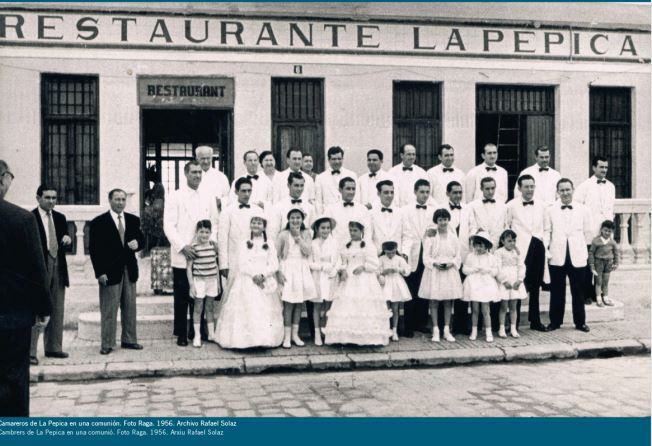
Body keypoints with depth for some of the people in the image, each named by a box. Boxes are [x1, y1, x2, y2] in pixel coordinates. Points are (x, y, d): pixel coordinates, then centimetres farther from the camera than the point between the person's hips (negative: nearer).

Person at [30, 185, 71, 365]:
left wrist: (68, 239, -6)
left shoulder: (60, 218, 13)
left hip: (58, 268, 6)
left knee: (57, 311, 10)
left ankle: (53, 347, 19)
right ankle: (30, 351, -5)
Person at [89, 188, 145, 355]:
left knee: (130, 307, 10)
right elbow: (94, 249, -6)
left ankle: (129, 340, 21)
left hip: (129, 270, 5)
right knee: (109, 309, -1)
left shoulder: (133, 220, 10)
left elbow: (141, 239, 17)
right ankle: (107, 344, 7)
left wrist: (137, 243, -9)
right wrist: (100, 272, -13)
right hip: (110, 271, -5)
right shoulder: (99, 222, -4)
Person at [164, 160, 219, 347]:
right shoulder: (175, 197, 0)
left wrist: (212, 239, -5)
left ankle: (196, 331, 18)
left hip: (204, 257, 3)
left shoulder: (208, 198, 11)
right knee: (181, 296, 2)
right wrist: (183, 246, -14)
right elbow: (168, 225, -4)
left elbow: (214, 222, 15)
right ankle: (181, 334, 12)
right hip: (182, 257, -3)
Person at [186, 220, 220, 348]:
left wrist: (218, 283, 13)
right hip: (199, 281, -4)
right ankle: (197, 336, 7)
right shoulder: (193, 247, -9)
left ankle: (211, 334, 22)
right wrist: (191, 285, -9)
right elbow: (189, 267, -7)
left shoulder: (213, 246, 5)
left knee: (210, 307, 13)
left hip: (212, 280, 4)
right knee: (198, 308, 1)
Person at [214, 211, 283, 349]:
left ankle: (264, 339, 3)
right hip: (246, 282, -2)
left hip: (265, 282, 2)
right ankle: (244, 339, -4)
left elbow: (274, 265, 1)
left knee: (265, 311, -2)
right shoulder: (243, 243, 6)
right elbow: (242, 264, -4)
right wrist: (254, 275, -17)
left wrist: (263, 275, -14)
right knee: (246, 311, -8)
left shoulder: (269, 245, 10)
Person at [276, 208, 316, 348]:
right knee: (289, 304, -6)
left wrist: (298, 236, -12)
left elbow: (308, 251, -7)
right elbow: (276, 254, -4)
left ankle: (295, 334, 17)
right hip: (288, 269, -3)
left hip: (302, 270, 4)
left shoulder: (306, 233, 5)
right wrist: (279, 272, -11)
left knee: (299, 303, 7)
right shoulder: (284, 235, -4)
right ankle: (287, 336, -1)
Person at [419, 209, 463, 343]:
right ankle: (435, 330, 6)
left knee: (448, 301, 4)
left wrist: (451, 263, -10)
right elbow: (426, 256, -3)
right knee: (434, 301, -1)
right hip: (434, 271, -2)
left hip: (450, 271, 2)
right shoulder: (431, 236, -2)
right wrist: (435, 263, -19)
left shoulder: (453, 237, 6)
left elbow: (458, 256, 8)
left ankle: (447, 330, 11)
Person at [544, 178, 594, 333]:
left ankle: (580, 322, 19)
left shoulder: (583, 210, 8)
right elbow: (546, 232, 2)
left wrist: (583, 250, 10)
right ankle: (555, 321, 16)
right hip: (557, 257, -1)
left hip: (578, 257, 1)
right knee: (557, 291, 6)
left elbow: (588, 232, 11)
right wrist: (545, 250, -9)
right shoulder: (550, 210, 5)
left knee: (578, 291, 7)